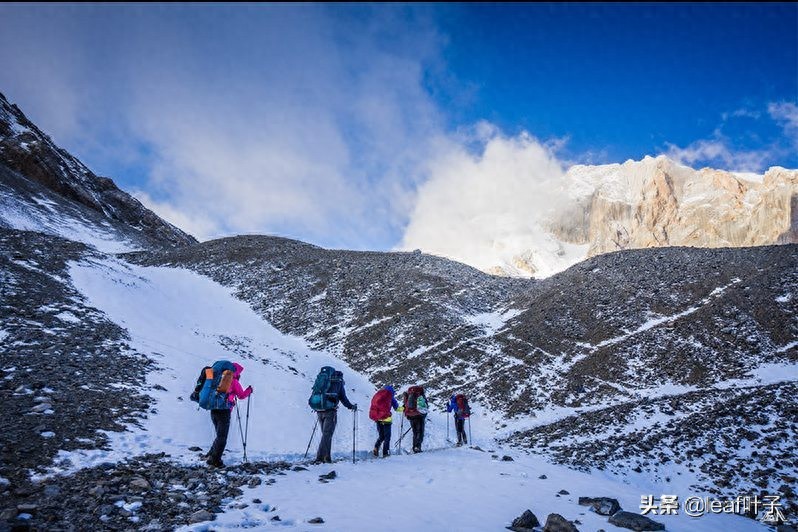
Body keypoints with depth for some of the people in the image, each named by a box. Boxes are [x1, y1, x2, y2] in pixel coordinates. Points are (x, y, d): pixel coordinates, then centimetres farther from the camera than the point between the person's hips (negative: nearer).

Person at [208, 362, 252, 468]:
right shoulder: (234, 382, -3)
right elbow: (241, 395, 2)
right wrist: (249, 390, 19)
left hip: (213, 410, 7)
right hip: (224, 411, -7)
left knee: (220, 436, 21)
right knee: (222, 437, 1)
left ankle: (211, 455, 20)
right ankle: (215, 460, 0)